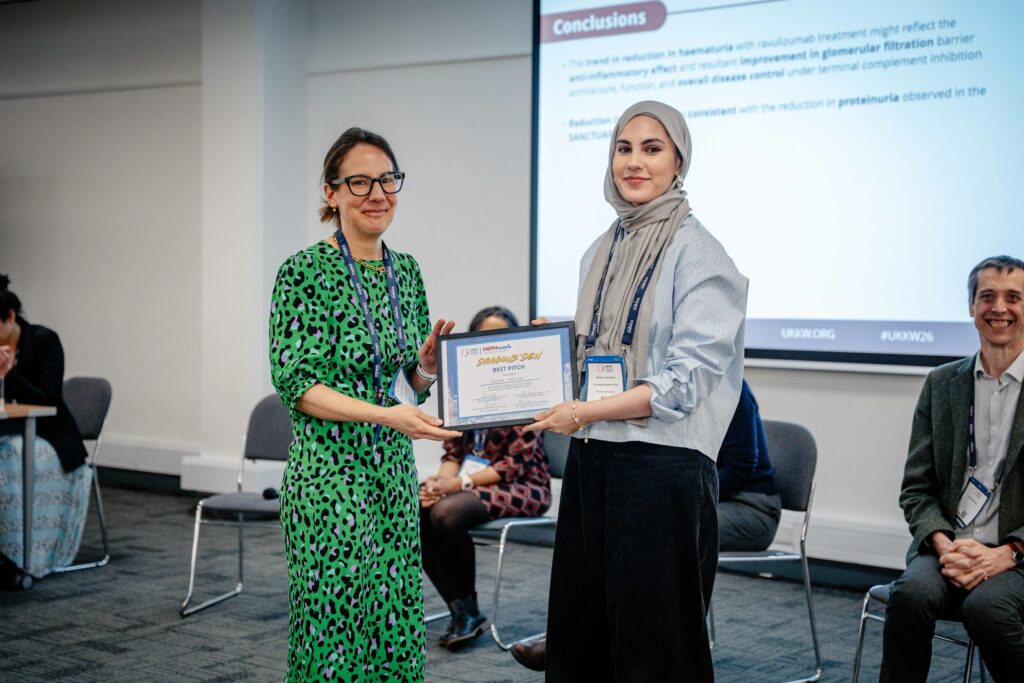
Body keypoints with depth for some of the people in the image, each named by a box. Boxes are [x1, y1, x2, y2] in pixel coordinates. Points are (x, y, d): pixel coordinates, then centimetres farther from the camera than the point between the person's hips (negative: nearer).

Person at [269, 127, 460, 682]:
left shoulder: (407, 271, 11)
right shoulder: (305, 272, -9)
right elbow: (296, 384, -14)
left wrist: (428, 363, -6)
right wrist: (384, 414, -24)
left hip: (395, 473, 7)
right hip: (331, 474, -6)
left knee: (397, 633, 9)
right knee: (337, 632, -2)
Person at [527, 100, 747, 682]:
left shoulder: (698, 253, -7)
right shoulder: (600, 254, 13)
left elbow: (686, 378, -15)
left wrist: (586, 412, -18)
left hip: (662, 466, -7)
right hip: (592, 461, 7)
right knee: (579, 634, 12)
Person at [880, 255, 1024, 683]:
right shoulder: (940, 384, 11)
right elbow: (916, 488, 9)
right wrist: (945, 544, -10)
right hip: (946, 545, 2)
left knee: (986, 607, -33)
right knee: (911, 593, -31)